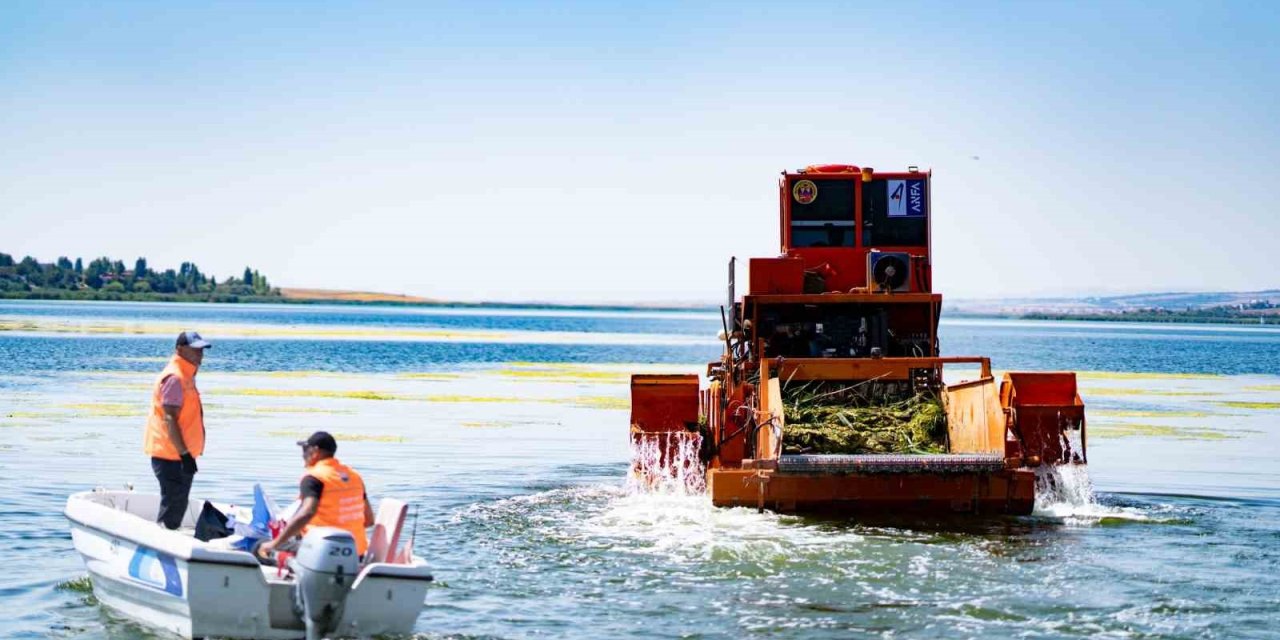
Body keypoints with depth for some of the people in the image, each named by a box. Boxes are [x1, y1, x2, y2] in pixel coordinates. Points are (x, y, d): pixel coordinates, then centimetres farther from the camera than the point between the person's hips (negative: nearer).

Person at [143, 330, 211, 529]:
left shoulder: (186, 376, 16)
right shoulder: (174, 378, -16)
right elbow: (169, 419, -22)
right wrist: (185, 454, -25)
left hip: (179, 454, 10)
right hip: (171, 455, -10)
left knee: (178, 506, 15)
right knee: (172, 506, -9)